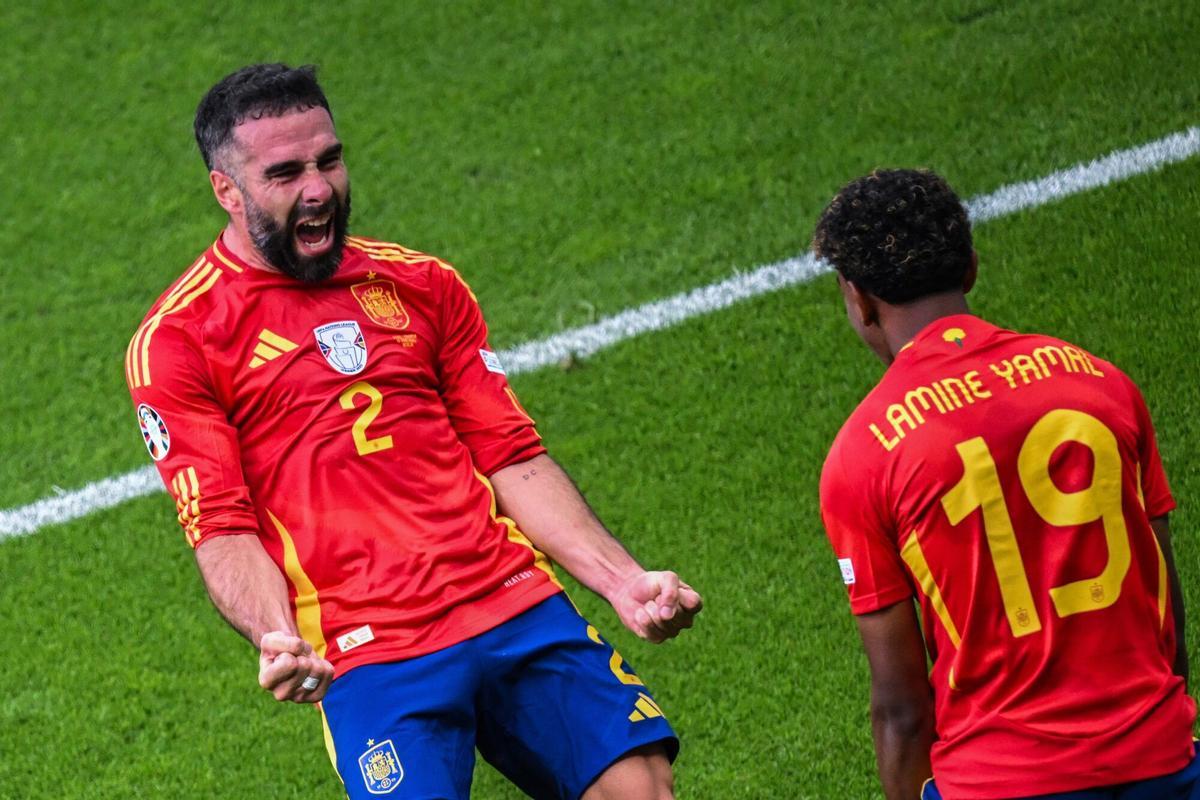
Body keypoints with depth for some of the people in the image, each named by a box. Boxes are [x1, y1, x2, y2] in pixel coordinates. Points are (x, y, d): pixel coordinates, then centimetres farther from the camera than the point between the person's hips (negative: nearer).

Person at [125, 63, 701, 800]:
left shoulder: (423, 284, 16)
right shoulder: (176, 341, 3)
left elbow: (515, 461, 15)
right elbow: (222, 529, -3)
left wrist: (623, 579, 3)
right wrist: (276, 641, -22)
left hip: (518, 601, 4)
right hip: (368, 654, -3)